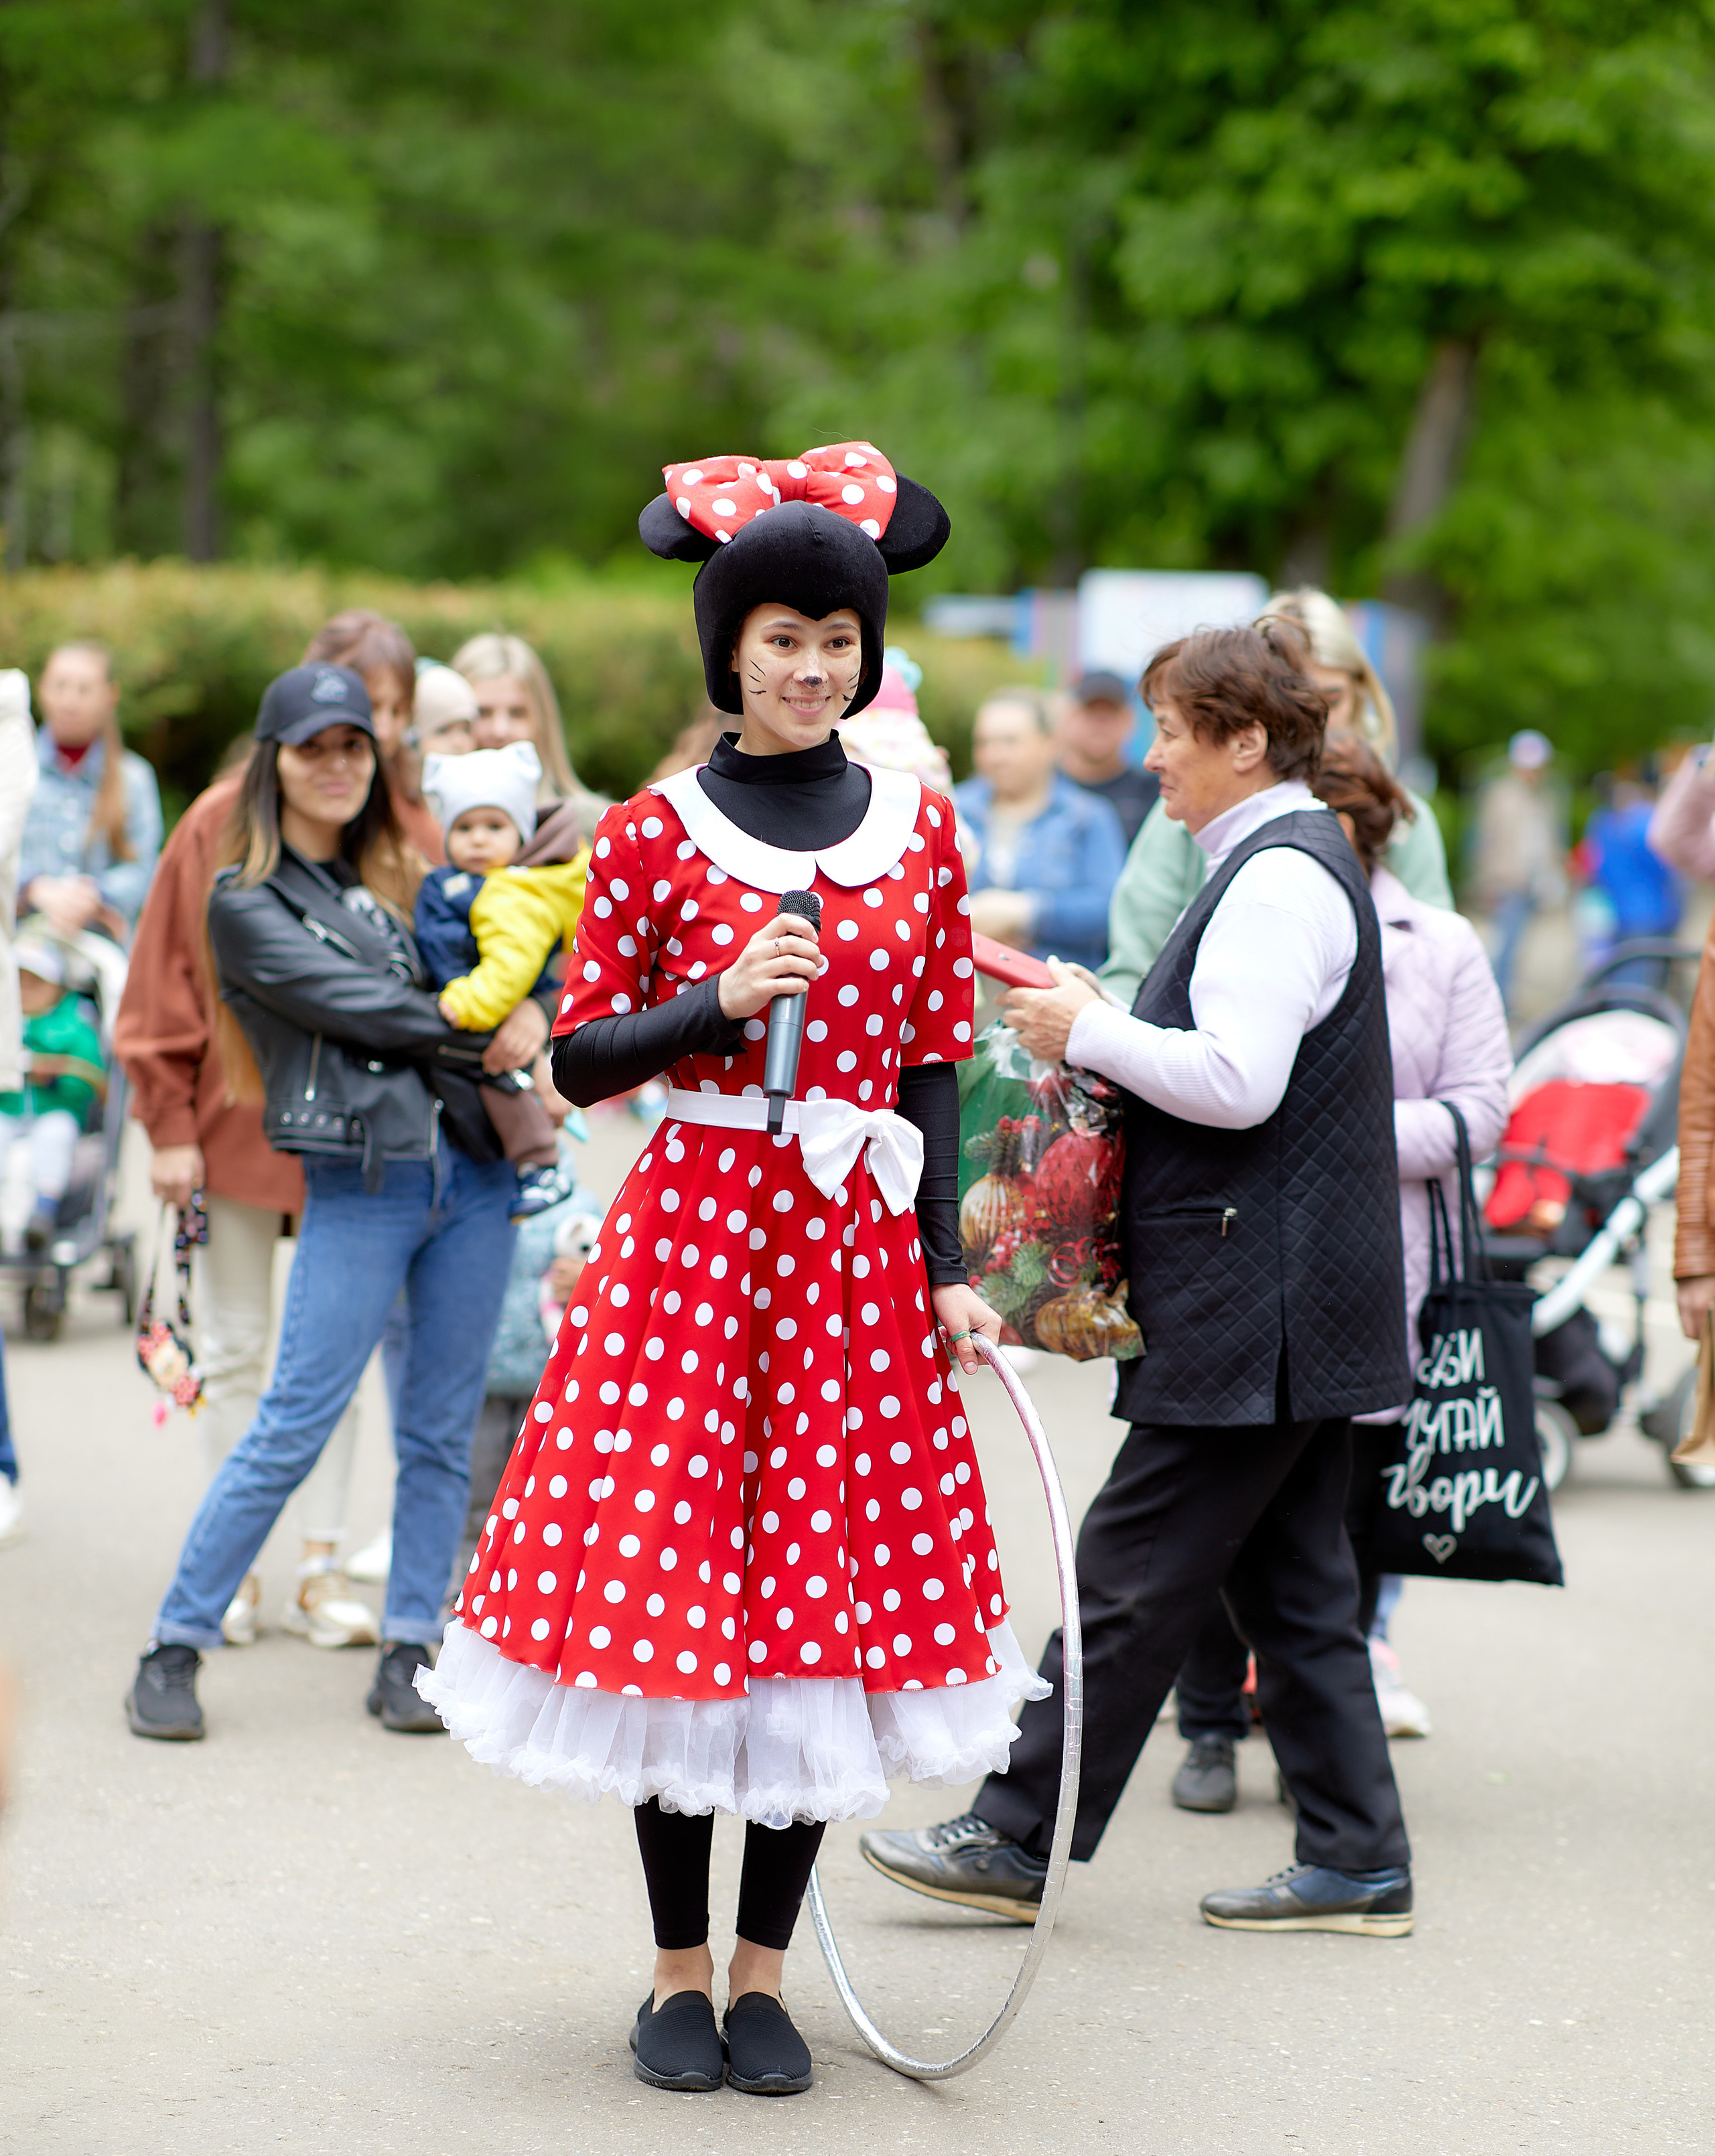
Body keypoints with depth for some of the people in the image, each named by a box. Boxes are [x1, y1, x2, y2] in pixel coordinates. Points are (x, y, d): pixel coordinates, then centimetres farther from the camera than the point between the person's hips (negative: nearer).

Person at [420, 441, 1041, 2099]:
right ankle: (677, 1968, 14)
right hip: (690, 1233, -2)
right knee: (670, 1582, -1)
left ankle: (765, 1969, 15)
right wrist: (717, 1004, -16)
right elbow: (581, 1062, 1)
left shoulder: (920, 830, 8)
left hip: (860, 1248, 2)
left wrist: (947, 1270, 4)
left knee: (836, 1588, 3)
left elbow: (935, 1063, 10)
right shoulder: (652, 837, 0)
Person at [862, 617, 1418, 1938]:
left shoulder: (1281, 879, -16)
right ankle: (1356, 1864, 15)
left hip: (1258, 1308, -10)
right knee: (1291, 1582, 12)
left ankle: (1020, 1842, 2)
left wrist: (1092, 1033, -13)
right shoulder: (1292, 862, 17)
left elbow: (1238, 1082, -25)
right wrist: (1102, 1017, 12)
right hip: (1296, 1299, 11)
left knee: (1134, 1572, -4)